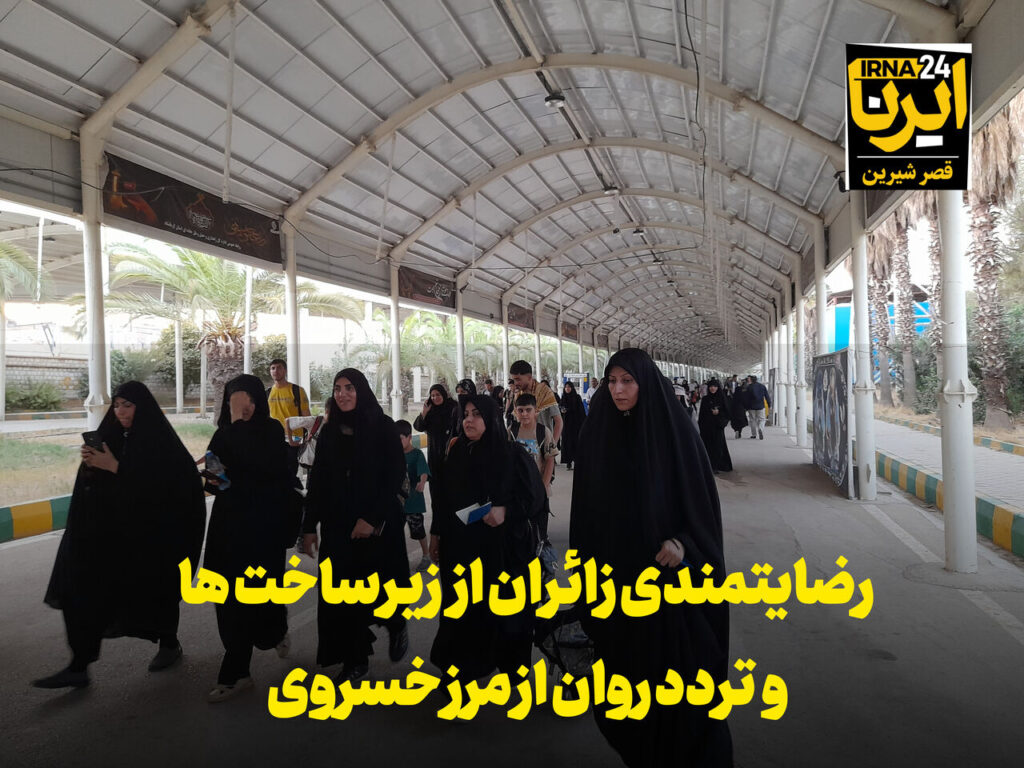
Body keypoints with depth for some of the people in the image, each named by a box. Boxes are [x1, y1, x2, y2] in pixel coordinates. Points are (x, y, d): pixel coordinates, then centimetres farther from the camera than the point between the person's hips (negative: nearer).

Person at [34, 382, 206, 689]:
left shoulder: (161, 442, -13)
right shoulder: (112, 436, 6)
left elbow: (164, 485, -23)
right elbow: (95, 485, 13)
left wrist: (115, 467, -24)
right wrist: (90, 464, -10)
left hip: (151, 533, -6)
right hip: (112, 530, 6)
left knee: (155, 591, 10)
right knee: (83, 589, -4)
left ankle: (170, 644, 35)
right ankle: (79, 667, 4)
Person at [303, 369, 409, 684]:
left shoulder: (383, 426, -6)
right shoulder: (330, 431, 6)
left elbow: (395, 475, -11)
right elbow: (317, 480, 7)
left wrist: (372, 518, -17)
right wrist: (310, 525, 3)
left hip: (377, 524, -3)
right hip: (337, 524, 4)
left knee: (378, 585, 3)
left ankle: (397, 625, 35)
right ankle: (355, 660, 17)